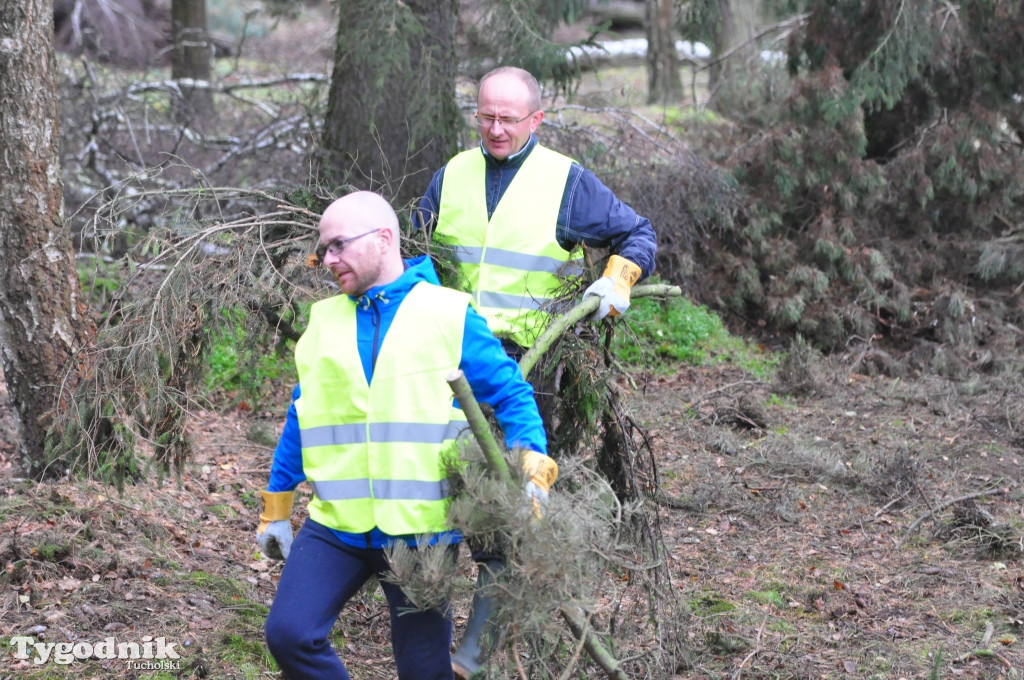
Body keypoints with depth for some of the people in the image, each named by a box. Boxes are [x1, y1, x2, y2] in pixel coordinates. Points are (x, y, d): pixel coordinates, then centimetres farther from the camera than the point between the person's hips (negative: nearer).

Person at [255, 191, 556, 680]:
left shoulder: (449, 316, -2)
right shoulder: (325, 323, 10)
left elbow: (512, 396, 0)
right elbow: (301, 419, 18)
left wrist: (534, 470, -15)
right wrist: (275, 510, 19)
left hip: (422, 530, -3)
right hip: (336, 527, 3)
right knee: (289, 634, -15)